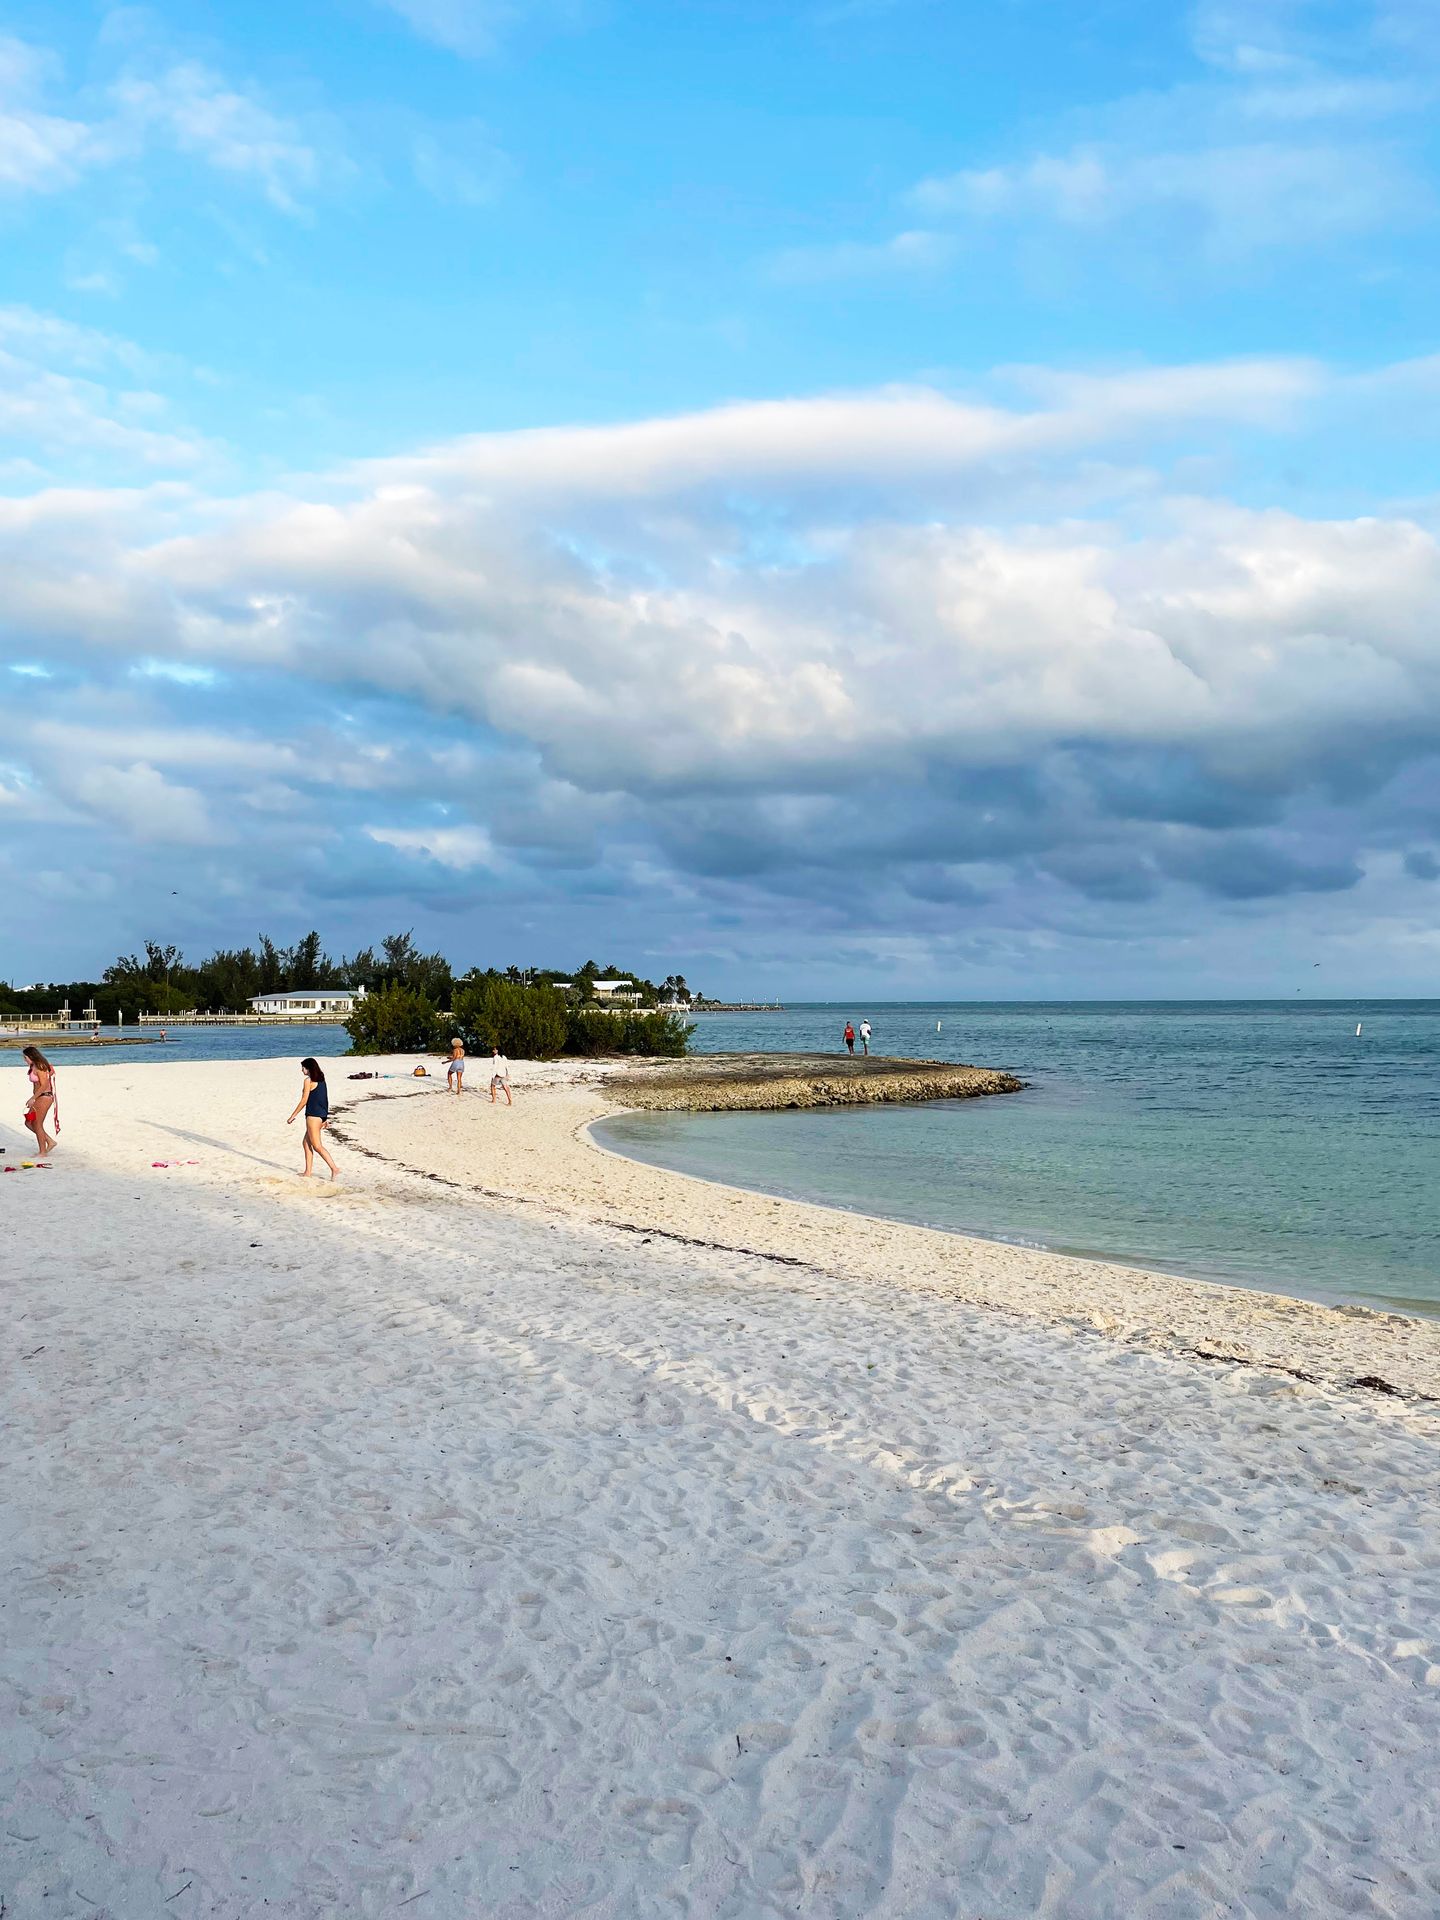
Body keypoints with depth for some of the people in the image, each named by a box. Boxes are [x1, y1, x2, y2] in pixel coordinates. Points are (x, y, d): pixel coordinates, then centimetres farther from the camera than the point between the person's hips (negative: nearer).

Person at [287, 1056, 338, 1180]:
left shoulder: (309, 1081, -11)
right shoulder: (321, 1080, 13)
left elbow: (304, 1101, -11)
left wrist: (292, 1116, -5)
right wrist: (326, 1118, 22)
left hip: (313, 1115, -9)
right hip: (322, 1115, 9)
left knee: (317, 1146, -5)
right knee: (306, 1142, 15)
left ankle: (334, 1169, -12)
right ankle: (308, 1172, 16)